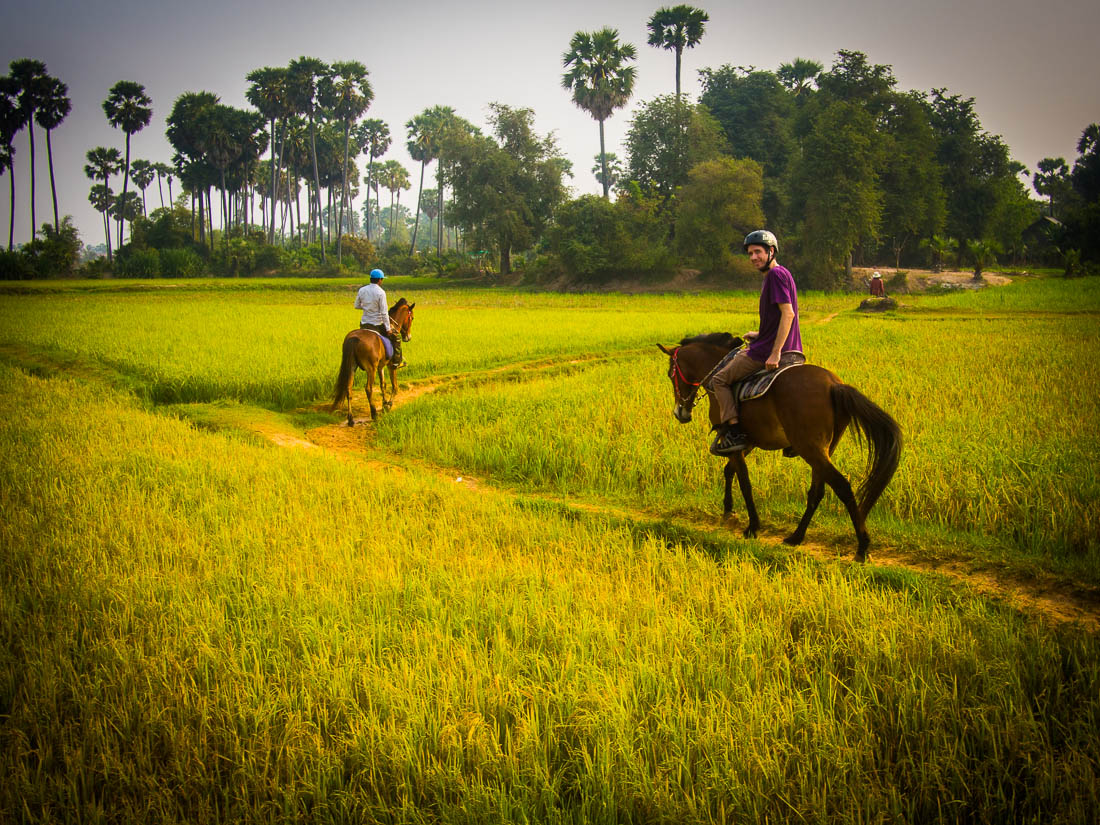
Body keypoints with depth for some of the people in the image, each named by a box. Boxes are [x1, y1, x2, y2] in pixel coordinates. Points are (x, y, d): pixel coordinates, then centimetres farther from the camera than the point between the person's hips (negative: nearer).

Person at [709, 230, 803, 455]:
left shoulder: (776, 274, -16)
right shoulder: (782, 274, 15)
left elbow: (788, 313, -25)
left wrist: (775, 352, -28)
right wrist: (760, 334, 19)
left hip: (767, 351, -11)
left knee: (719, 380, -2)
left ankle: (734, 431, -10)